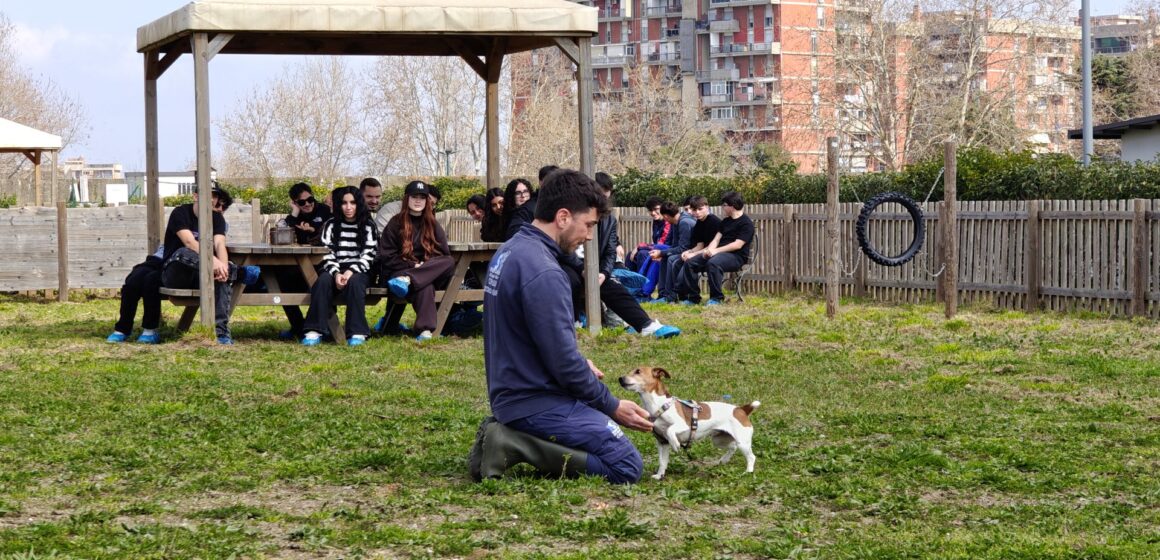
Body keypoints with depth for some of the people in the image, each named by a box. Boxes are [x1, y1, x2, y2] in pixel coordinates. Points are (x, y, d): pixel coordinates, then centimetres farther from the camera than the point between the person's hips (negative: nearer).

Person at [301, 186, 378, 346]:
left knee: (354, 282, -36)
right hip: (335, 269, 1)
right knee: (323, 280, -32)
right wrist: (336, 273, -19)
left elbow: (368, 255, -3)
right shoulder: (331, 226, 11)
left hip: (359, 271, -1)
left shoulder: (368, 226, 7)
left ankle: (358, 333, -35)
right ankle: (314, 331, -35)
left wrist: (351, 272, -20)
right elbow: (327, 254, 1)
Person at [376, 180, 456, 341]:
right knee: (425, 287, -39)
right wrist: (412, 266, -13)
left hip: (431, 271, 4)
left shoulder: (433, 226, 15)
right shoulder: (396, 224, 4)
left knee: (450, 262, -29)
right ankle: (425, 330, -53)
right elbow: (387, 257, -2)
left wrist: (425, 266, -11)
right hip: (398, 272, -4)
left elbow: (444, 254, 8)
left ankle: (407, 280, -42)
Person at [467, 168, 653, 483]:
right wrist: (612, 407, -8)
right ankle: (516, 446, -13)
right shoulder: (543, 273, -22)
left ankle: (509, 434, 8)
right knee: (627, 467, -12)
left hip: (508, 393, 10)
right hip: (537, 402, -10)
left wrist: (578, 364, 14)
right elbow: (563, 362, -20)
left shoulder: (509, 251, 9)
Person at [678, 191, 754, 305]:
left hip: (736, 256, -9)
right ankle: (693, 297, -5)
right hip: (720, 253, 9)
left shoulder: (746, 223, -6)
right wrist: (709, 250, -8)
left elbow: (738, 244, -16)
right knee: (690, 263, -7)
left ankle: (717, 298, -30)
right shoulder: (725, 221, 21)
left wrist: (716, 251, -18)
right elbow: (716, 239, 15)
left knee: (713, 263, -39)